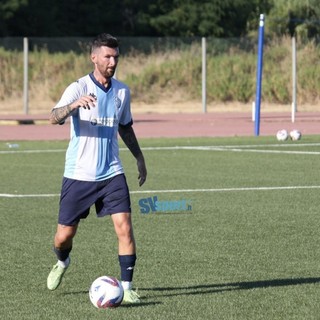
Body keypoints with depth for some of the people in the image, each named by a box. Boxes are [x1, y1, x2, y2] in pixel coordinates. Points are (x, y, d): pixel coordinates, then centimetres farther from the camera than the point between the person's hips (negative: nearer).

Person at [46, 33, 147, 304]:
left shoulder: (122, 91, 6)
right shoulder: (78, 88, -10)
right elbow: (54, 118, -27)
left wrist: (139, 157, 21)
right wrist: (75, 104, -46)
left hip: (111, 173, 3)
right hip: (78, 174, -3)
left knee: (124, 226, -14)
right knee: (65, 235, 5)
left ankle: (127, 288, -7)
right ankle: (62, 262, 40)